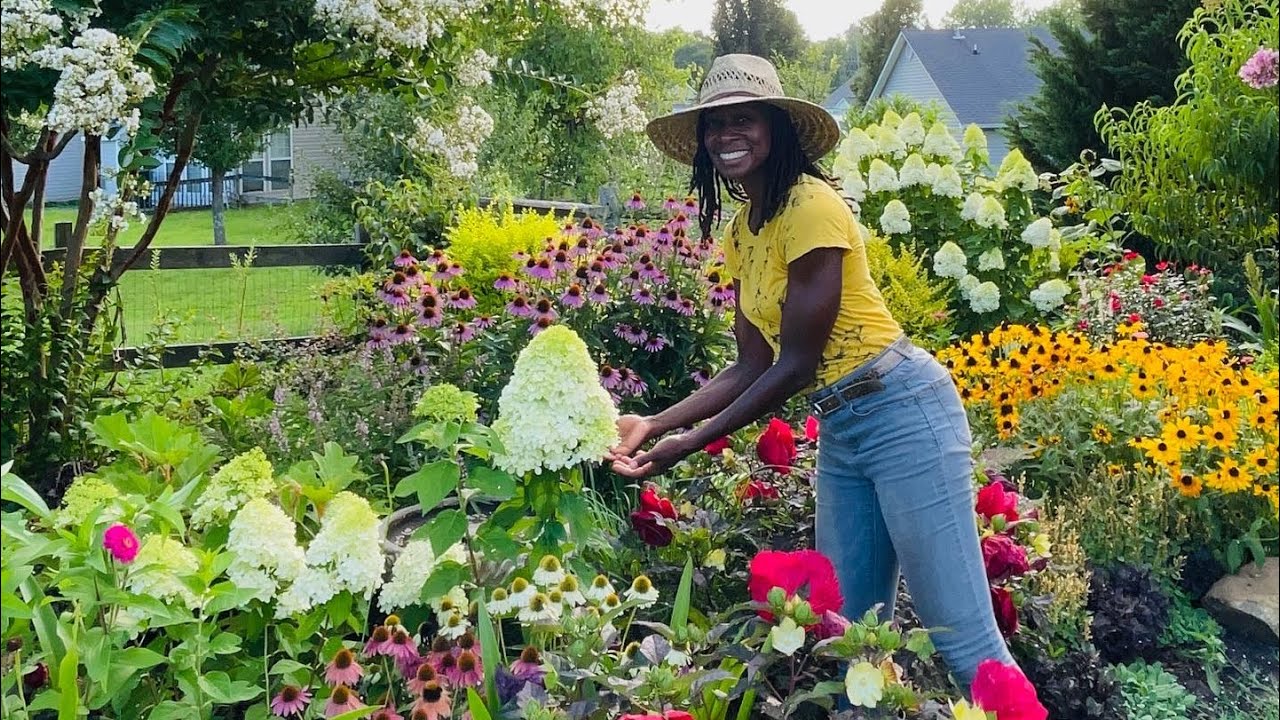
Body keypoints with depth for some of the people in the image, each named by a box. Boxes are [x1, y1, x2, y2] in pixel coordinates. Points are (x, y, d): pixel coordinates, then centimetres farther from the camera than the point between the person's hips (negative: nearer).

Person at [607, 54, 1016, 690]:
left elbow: (797, 364, -16)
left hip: (903, 411, -9)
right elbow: (751, 368, 10)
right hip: (838, 431, 9)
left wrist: (690, 444, -13)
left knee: (964, 640, -7)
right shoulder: (739, 233, 12)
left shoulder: (810, 205, -15)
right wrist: (654, 424, 0)